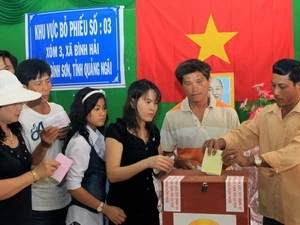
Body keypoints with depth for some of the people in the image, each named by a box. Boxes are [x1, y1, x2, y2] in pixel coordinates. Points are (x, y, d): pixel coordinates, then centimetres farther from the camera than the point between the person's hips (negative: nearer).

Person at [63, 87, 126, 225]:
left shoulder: (99, 137, 1)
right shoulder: (80, 142, -19)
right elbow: (73, 187, -20)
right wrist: (105, 208, -16)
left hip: (98, 212, 6)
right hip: (84, 214, -6)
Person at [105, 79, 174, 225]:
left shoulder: (154, 131, 6)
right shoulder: (116, 130, -13)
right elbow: (112, 175, -22)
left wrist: (167, 164, -5)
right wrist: (147, 163, -33)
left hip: (149, 203, 6)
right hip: (124, 206, -6)